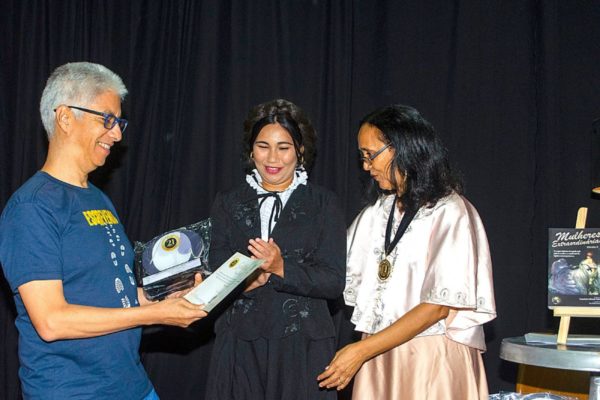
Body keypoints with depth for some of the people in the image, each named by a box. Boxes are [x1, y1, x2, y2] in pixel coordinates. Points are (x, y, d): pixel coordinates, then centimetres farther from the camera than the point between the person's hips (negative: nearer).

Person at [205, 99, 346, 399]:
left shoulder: (322, 203, 2)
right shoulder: (228, 203, 9)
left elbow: (334, 282, -5)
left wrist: (281, 268, -19)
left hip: (303, 344, -1)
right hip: (240, 342, 2)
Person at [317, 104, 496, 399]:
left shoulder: (450, 213, -9)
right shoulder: (377, 212, 12)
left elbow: (438, 307, -14)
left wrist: (362, 350, -15)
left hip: (431, 360, -5)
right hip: (379, 356, 5)